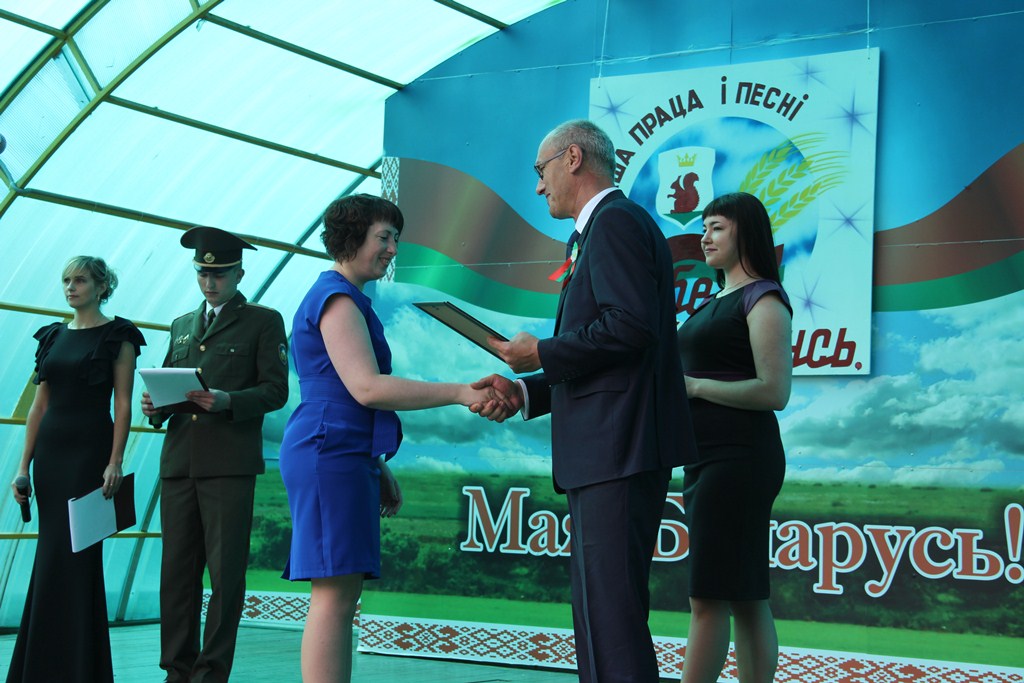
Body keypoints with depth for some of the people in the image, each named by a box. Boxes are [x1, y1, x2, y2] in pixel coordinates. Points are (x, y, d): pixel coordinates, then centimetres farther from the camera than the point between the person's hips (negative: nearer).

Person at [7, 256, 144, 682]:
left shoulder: (117, 336, -2)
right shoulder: (53, 336, 14)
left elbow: (123, 404, -7)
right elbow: (39, 404, 12)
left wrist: (115, 463, -16)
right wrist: (24, 465, 7)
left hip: (90, 448, -6)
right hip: (50, 449, 6)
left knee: (72, 553, -7)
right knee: (52, 553, 8)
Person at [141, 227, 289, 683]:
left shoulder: (264, 321, 6)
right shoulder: (182, 325, 23)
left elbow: (275, 390, -2)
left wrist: (226, 401, -17)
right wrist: (156, 406, 1)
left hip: (230, 462, -5)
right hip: (179, 460, 5)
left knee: (225, 572, -5)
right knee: (177, 570, 4)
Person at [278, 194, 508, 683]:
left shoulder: (346, 300, 24)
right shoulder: (336, 298, -9)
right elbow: (367, 387, -19)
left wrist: (378, 468, 24)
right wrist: (460, 394, -20)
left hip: (342, 458, 10)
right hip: (330, 455, -10)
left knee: (342, 596, 6)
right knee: (335, 593, -14)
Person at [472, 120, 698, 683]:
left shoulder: (616, 221, -8)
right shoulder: (607, 227, 24)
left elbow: (630, 326, -22)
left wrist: (542, 354, -9)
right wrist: (524, 392, 11)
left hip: (619, 448, -11)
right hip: (608, 452, 11)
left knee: (611, 616, -12)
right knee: (601, 613, 14)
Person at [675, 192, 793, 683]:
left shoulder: (763, 298, -7)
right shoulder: (714, 303, 20)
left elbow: (774, 392, -16)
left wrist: (694, 385, -15)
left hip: (739, 459, -9)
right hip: (705, 458, 9)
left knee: (708, 598, -11)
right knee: (745, 599, 8)